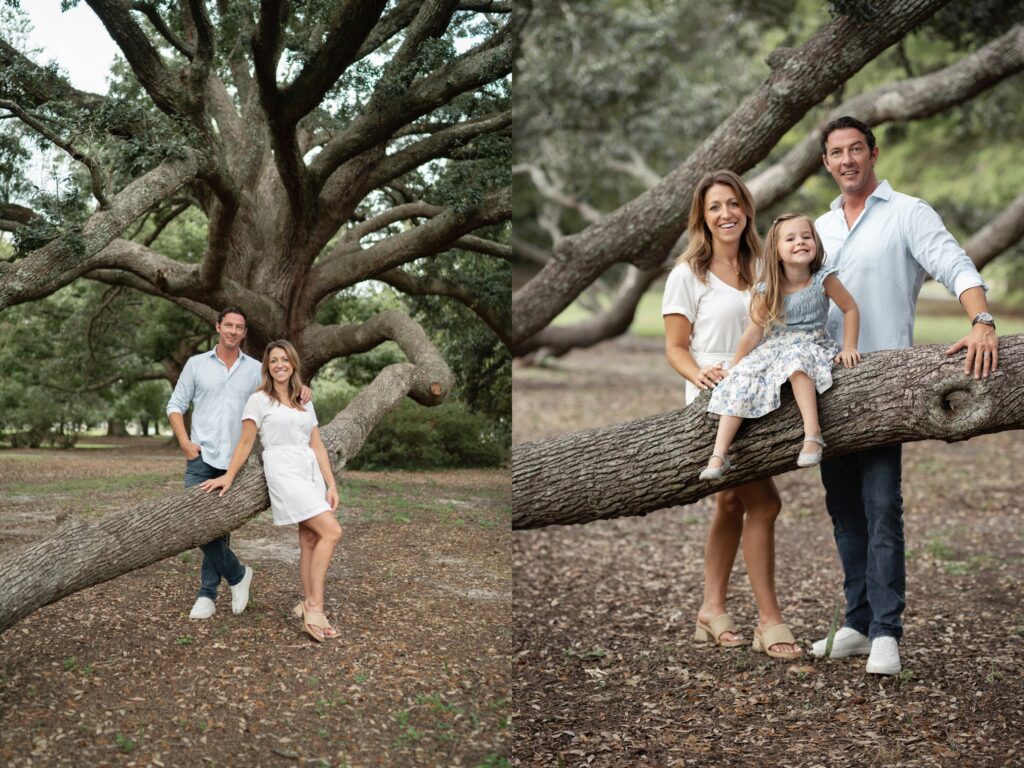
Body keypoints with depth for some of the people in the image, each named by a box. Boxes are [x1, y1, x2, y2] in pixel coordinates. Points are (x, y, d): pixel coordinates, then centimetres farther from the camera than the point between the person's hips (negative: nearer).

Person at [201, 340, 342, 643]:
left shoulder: (305, 404, 18)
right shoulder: (259, 400, 3)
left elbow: (318, 446, 14)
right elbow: (246, 442, 6)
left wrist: (331, 484, 8)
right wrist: (228, 476, 4)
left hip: (311, 471, 6)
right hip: (283, 472, -6)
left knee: (310, 541, 3)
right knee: (331, 532, -17)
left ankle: (309, 606, 10)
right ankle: (315, 607, -15)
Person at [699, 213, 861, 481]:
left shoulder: (823, 279, -10)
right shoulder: (767, 291, -4)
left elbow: (850, 309, 0)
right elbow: (754, 332, 0)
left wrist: (849, 347, -6)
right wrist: (732, 368, 1)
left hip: (812, 345, -3)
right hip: (774, 347, 3)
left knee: (796, 361, -38)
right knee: (739, 381, -19)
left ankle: (813, 435, -44)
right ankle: (719, 455, -24)